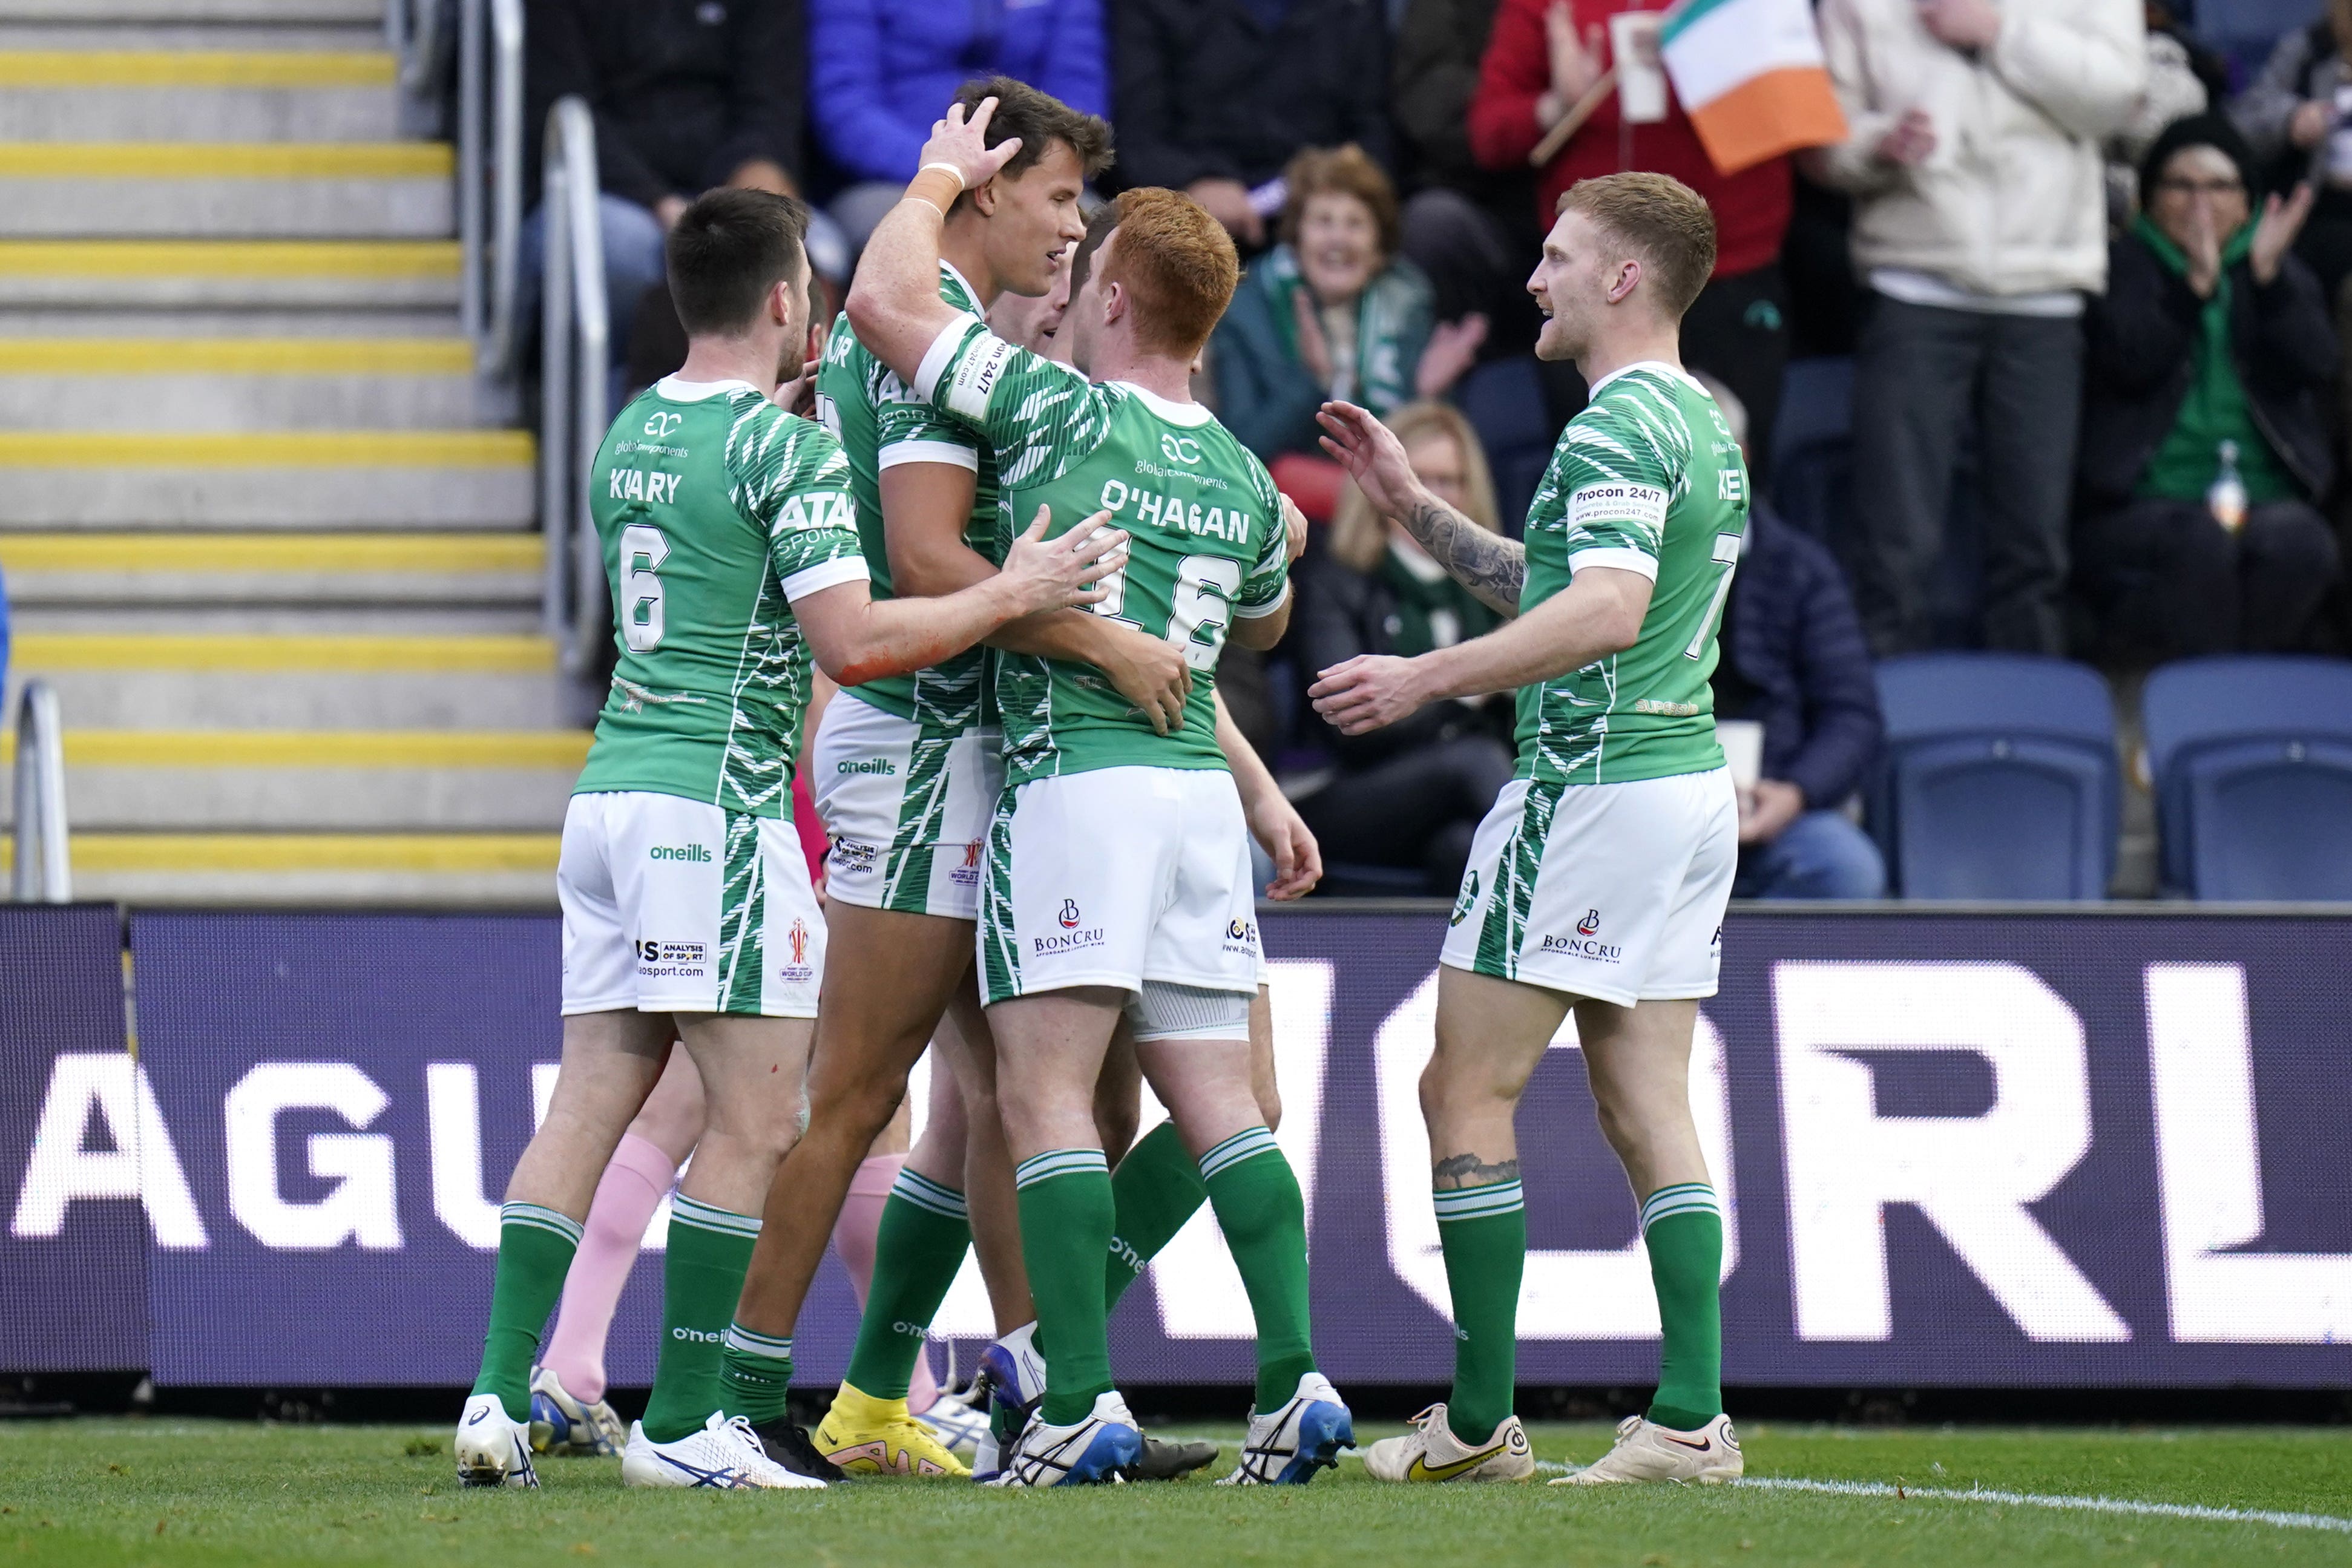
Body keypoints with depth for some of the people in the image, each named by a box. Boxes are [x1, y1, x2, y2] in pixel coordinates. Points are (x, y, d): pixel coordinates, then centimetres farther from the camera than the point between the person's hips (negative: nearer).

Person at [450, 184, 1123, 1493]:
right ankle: (682, 1424, -6)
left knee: (590, 1104, 6)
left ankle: (500, 1397, -1)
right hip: (717, 807, -8)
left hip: (610, 792, 8)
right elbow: (853, 641, -16)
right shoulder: (786, 449, -10)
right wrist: (1010, 596, -7)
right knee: (757, 1117, -4)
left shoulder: (633, 436, 14)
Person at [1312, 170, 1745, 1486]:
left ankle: (1481, 1419, -2)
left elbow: (1606, 609, -28)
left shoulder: (1620, 427, -14)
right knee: (1647, 1107, 7)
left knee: (1467, 1091, -2)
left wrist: (1429, 677, -28)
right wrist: (1417, 510, 26)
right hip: (1690, 777, 10)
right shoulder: (1702, 424, 18)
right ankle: (1693, 1415, 0)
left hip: (1594, 781, -10)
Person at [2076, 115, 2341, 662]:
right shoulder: (2121, 267, 11)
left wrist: (2268, 274, -12)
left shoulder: (2282, 273, 19)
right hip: (2139, 508, -2)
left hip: (2263, 496, 2)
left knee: (2299, 543, -32)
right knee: (2201, 541, -37)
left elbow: (2315, 366, 0)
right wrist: (2196, 282, -18)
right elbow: (2129, 362, -9)